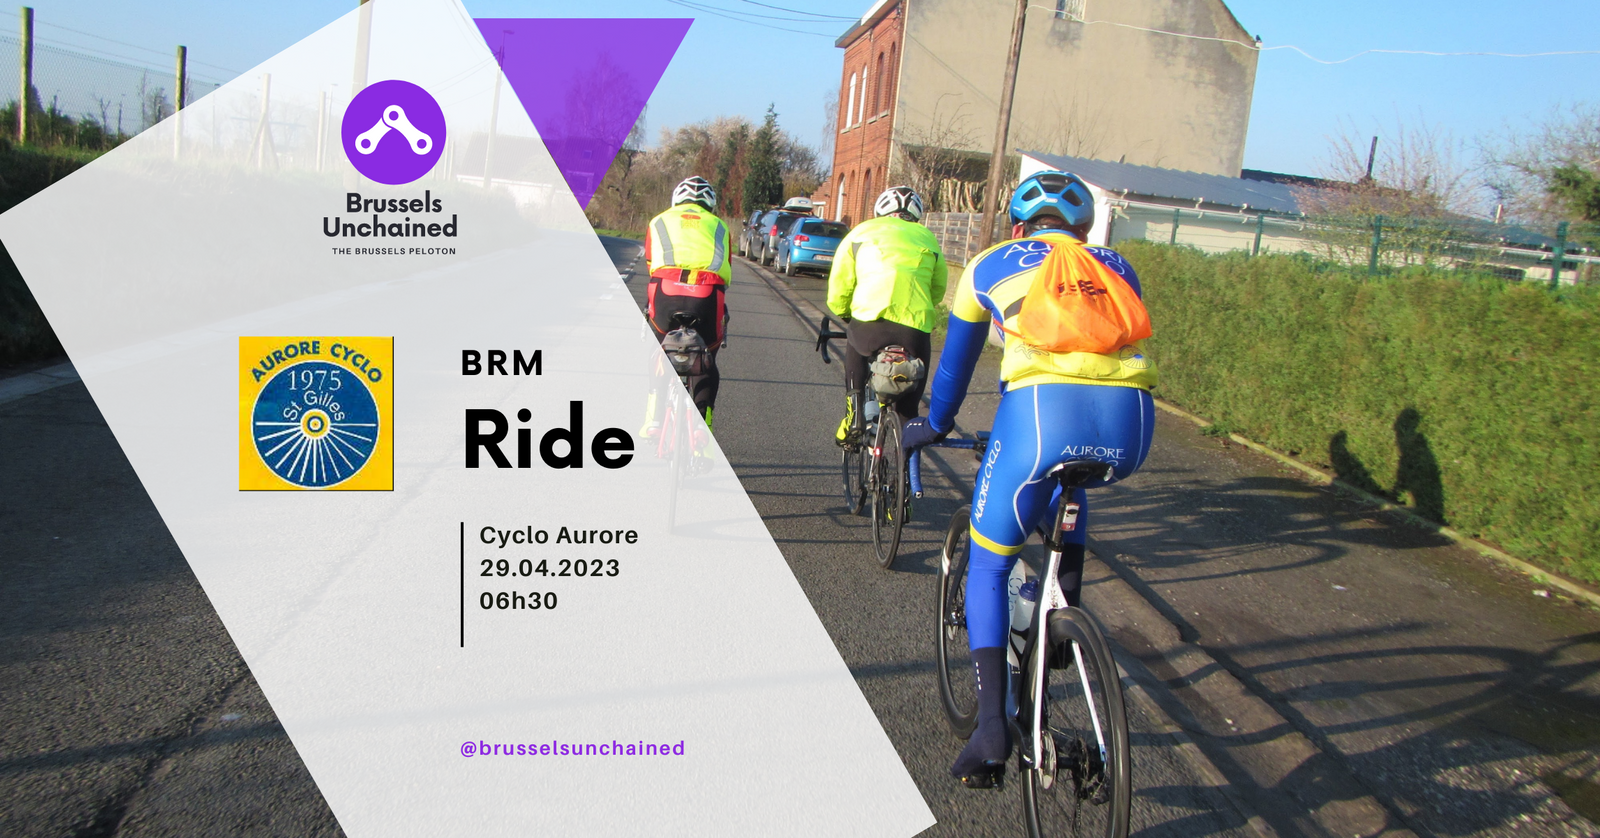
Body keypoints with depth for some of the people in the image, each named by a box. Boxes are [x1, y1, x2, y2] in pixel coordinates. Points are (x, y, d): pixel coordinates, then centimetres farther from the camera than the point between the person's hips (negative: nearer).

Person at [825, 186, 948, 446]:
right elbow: (938, 291, 24)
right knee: (910, 402, 20)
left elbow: (838, 290, 13)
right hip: (916, 328, 1)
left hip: (870, 321, -1)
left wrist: (844, 315, 31)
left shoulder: (863, 231, 17)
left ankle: (854, 417, 20)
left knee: (856, 350, 31)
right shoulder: (927, 239, 23)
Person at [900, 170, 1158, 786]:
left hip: (1043, 408, -3)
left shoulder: (991, 264, 25)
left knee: (987, 568, 14)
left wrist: (934, 424, 52)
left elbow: (957, 359, 35)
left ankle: (992, 725, 2)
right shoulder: (1115, 268, 30)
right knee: (1068, 478, 40)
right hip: (1133, 425, 3)